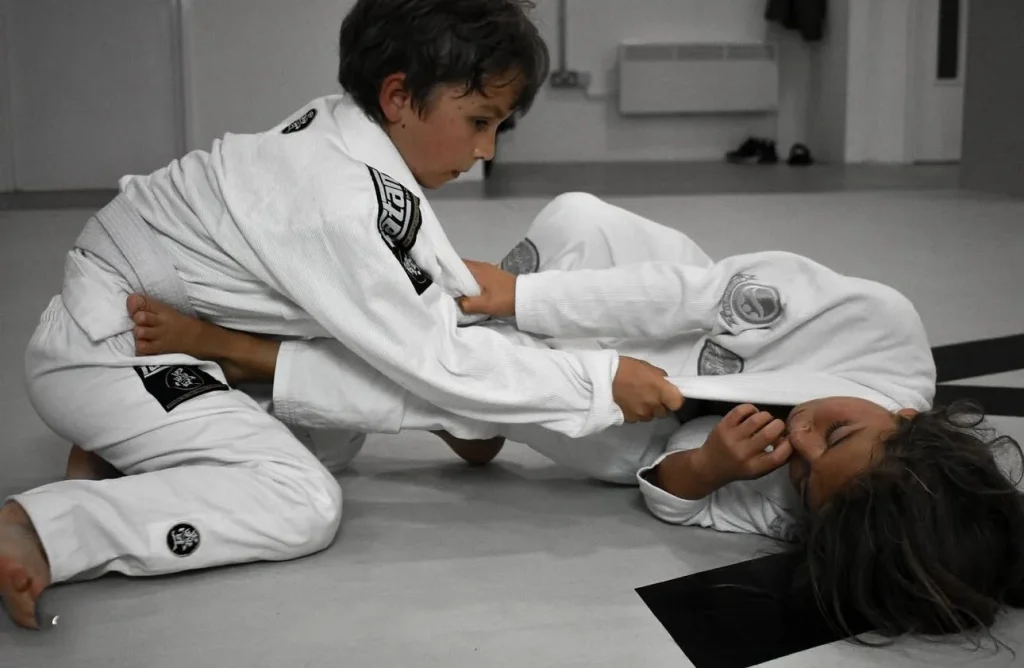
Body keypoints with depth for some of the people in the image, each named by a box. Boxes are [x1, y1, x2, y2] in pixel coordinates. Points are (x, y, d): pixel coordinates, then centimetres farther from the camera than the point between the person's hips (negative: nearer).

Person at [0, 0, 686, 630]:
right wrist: (600, 382, -21)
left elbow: (446, 292, 4)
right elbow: (432, 356, -27)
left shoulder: (355, 139, -5)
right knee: (302, 506, -18)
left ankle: (126, 445, 17)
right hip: (106, 350, -9)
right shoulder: (335, 201, -32)